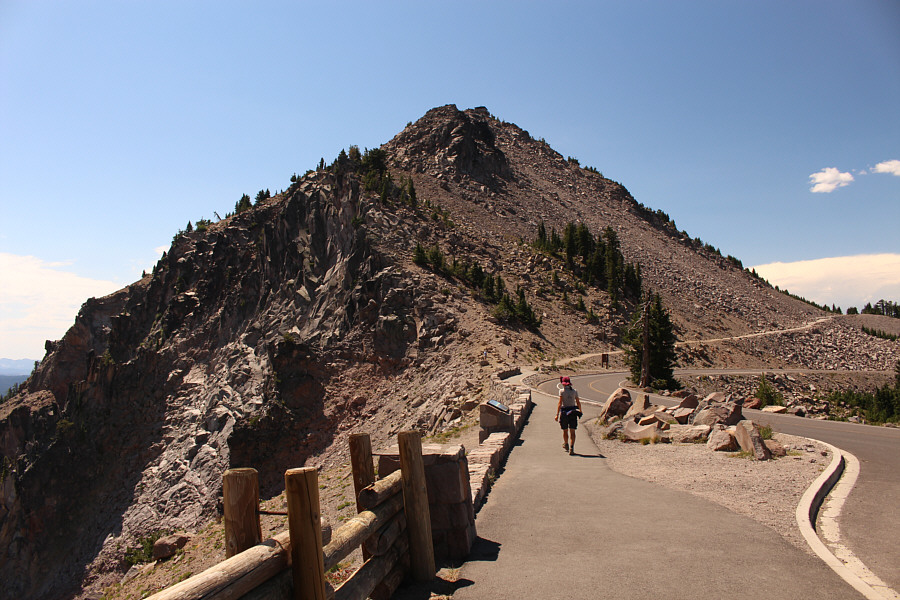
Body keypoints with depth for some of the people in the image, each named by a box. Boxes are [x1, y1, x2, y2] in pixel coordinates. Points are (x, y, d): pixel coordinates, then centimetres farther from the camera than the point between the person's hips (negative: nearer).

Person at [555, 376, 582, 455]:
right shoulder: (574, 391, 4)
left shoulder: (562, 391, -6)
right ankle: (571, 448, -11)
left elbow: (560, 403, -13)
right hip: (573, 412, 2)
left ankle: (566, 445, 34)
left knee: (565, 430, 16)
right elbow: (578, 402, 9)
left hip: (564, 412, -2)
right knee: (572, 431, 0)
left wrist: (557, 414, -13)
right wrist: (580, 411, 26)